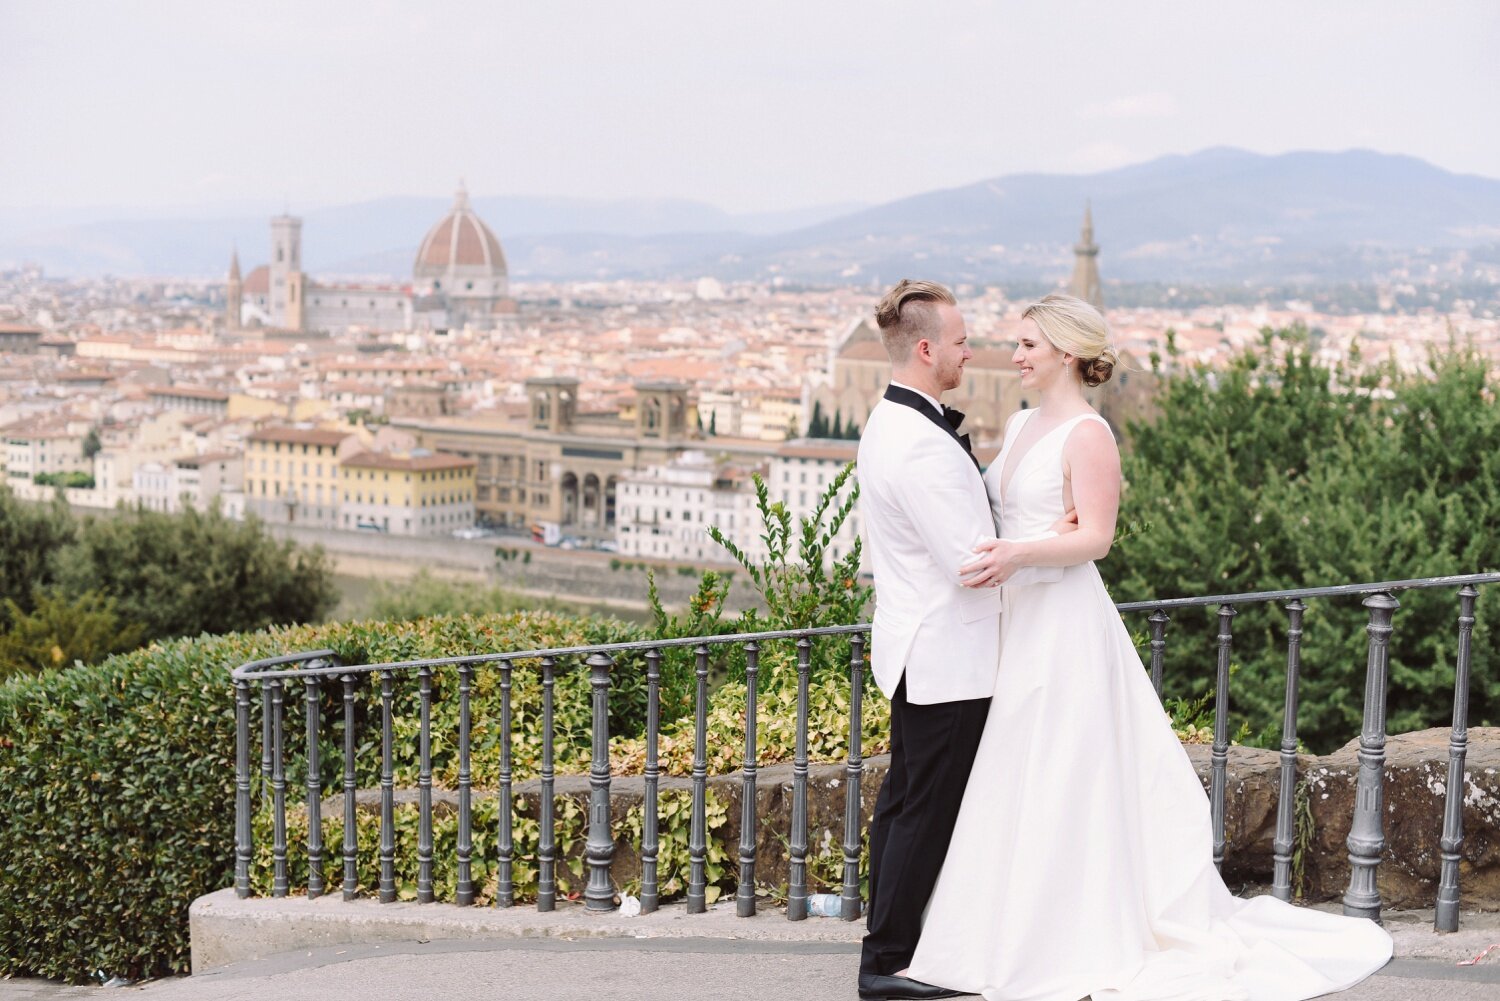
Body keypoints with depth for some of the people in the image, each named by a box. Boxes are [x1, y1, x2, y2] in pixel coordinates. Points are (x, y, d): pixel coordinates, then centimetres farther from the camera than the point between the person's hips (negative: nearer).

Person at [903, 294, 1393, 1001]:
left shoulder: (1088, 435, -11)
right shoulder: (1019, 426, 14)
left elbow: (1095, 537, -18)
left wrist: (1020, 555, -31)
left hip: (1065, 625, -8)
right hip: (1018, 623, 8)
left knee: (1060, 782, -4)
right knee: (1011, 783, 10)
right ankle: (1016, 933, 19)